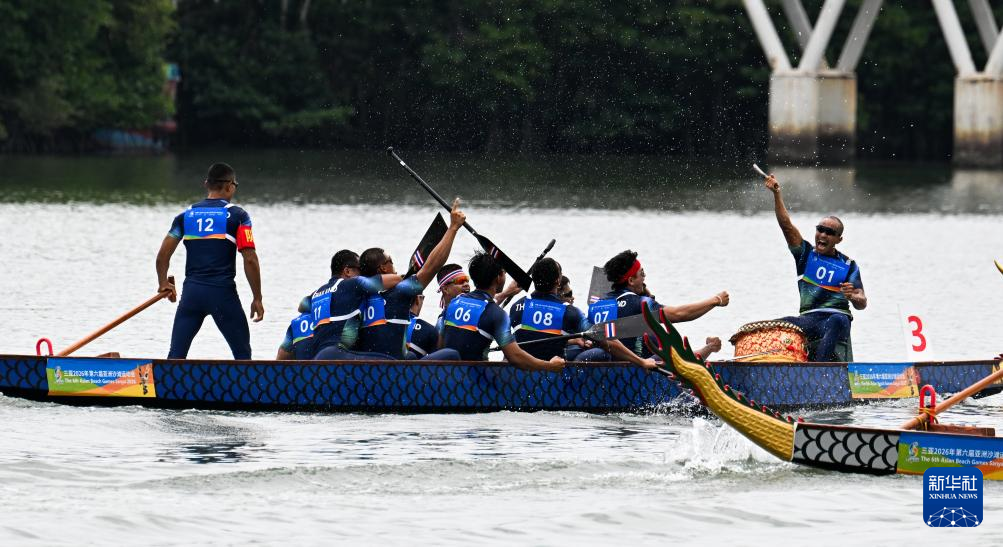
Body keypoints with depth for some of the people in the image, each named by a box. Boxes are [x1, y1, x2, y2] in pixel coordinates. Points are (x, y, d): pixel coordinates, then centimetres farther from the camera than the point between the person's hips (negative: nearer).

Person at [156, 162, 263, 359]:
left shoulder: (186, 216, 9)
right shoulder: (237, 216, -2)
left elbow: (162, 256, 6)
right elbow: (250, 260, -8)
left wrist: (164, 284, 23)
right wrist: (257, 298, -1)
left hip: (191, 291, 3)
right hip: (223, 292, -3)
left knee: (176, 354, 5)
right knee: (242, 354, 7)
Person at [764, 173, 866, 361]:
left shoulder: (849, 265, 12)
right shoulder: (806, 254, 16)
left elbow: (862, 303, 5)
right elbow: (786, 225, 3)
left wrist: (853, 296, -20)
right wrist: (777, 194, -8)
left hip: (839, 316, -2)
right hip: (809, 318, 2)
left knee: (836, 322, -39)